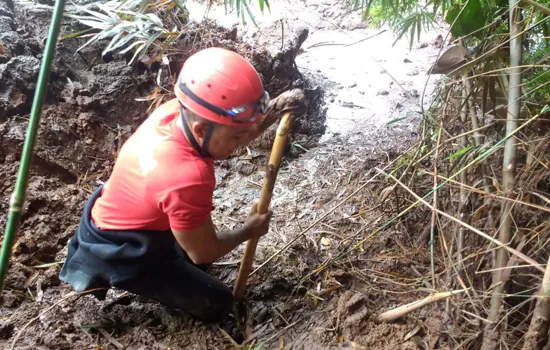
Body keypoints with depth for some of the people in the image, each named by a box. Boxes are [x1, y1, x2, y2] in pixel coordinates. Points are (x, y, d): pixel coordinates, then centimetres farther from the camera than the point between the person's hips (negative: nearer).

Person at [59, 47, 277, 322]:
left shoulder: (176, 110, -19)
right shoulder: (188, 178, -40)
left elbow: (241, 133, 1)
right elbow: (203, 253, -22)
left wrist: (270, 113, -18)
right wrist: (248, 231, -6)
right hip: (119, 254, -8)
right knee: (217, 304, 3)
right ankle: (105, 274, 4)